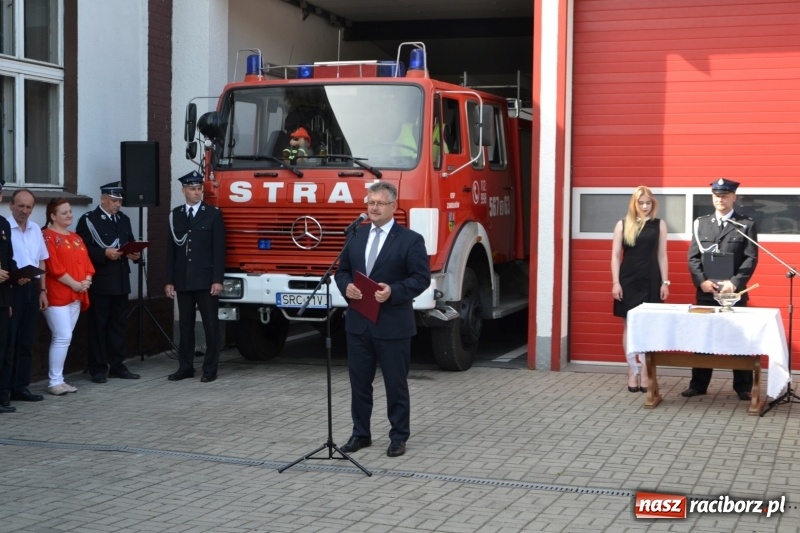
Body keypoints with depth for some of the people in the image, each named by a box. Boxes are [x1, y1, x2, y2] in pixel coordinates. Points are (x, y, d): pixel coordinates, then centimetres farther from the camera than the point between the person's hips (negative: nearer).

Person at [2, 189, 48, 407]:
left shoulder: (36, 229, 11)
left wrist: (42, 290, 13)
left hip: (31, 289, 7)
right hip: (12, 289, -7)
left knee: (27, 341, 10)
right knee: (8, 341, -4)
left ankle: (20, 387, 18)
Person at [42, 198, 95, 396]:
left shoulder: (76, 238, 18)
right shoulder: (48, 236, -7)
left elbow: (86, 262, 15)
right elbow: (53, 267, -15)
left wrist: (87, 281, -4)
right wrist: (74, 284, -14)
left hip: (76, 296, 8)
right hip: (57, 295, -8)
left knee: (64, 338, 8)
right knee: (63, 337, -12)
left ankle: (60, 379, 12)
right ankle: (54, 382, -5)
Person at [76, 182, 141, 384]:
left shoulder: (124, 220, 15)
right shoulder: (88, 220, -5)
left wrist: (134, 254, -3)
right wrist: (104, 253, -22)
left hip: (121, 280, 6)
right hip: (100, 281, -6)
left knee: (118, 323, 9)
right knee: (98, 324, 0)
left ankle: (117, 365, 15)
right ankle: (98, 368, 5)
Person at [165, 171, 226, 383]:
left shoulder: (213, 214, 0)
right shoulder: (175, 215, 9)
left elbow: (219, 249, -4)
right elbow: (171, 250, 10)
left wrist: (218, 280, -11)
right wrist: (170, 281, 5)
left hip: (206, 279, -3)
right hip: (183, 280, 3)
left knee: (211, 325, 0)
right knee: (185, 325, 7)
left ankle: (210, 369, 6)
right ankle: (185, 367, 14)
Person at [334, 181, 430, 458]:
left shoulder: (410, 240, -5)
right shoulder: (356, 238, 11)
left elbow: (422, 278, -9)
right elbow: (342, 270, 16)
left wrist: (394, 291, -23)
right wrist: (346, 287, -7)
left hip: (392, 325, -5)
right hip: (358, 323, 5)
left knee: (396, 384, 4)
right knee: (359, 382, 11)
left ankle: (399, 437, 15)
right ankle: (360, 433, 23)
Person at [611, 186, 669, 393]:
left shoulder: (659, 225, 4)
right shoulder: (622, 225, 2)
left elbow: (662, 255, 5)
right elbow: (615, 256, 2)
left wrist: (665, 282, 1)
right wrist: (615, 282, -5)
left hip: (651, 280, 0)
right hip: (628, 280, 0)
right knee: (629, 326, 4)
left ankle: (645, 373, 8)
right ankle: (633, 372, 10)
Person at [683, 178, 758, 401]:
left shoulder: (747, 225, 3)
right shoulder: (700, 224, 11)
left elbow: (750, 259, -4)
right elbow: (693, 257, 5)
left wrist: (734, 283, -17)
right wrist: (702, 281, -11)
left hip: (735, 292, -2)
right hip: (705, 292, 2)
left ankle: (743, 387, 11)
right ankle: (698, 384, 15)